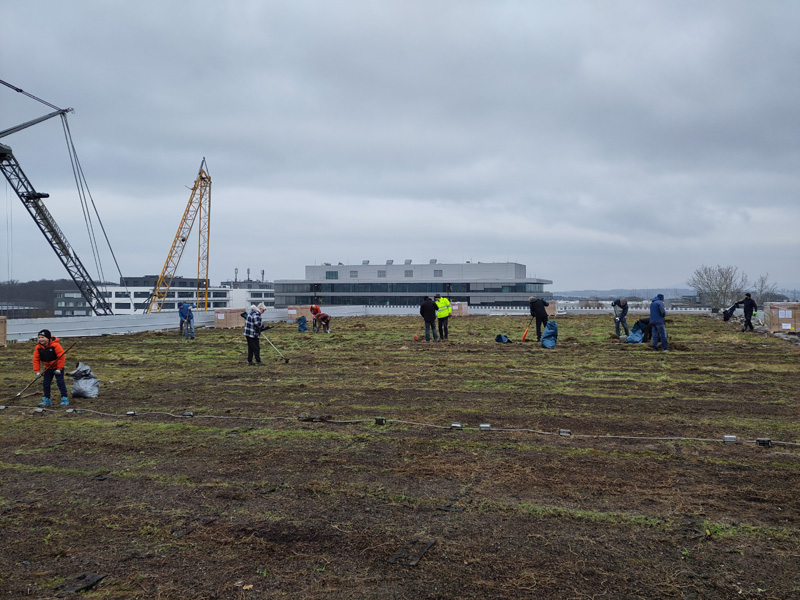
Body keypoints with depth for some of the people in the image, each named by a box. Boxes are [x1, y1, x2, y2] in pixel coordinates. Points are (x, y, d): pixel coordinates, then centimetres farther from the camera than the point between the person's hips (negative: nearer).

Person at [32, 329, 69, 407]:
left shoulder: (55, 345, -23)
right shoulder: (38, 347, -8)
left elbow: (61, 357, -20)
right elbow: (36, 359, -2)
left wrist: (59, 368, -18)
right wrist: (37, 371, -7)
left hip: (58, 367, -5)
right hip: (48, 368, 5)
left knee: (60, 382, -8)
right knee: (45, 383, 5)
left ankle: (64, 399, 0)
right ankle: (46, 400, 16)